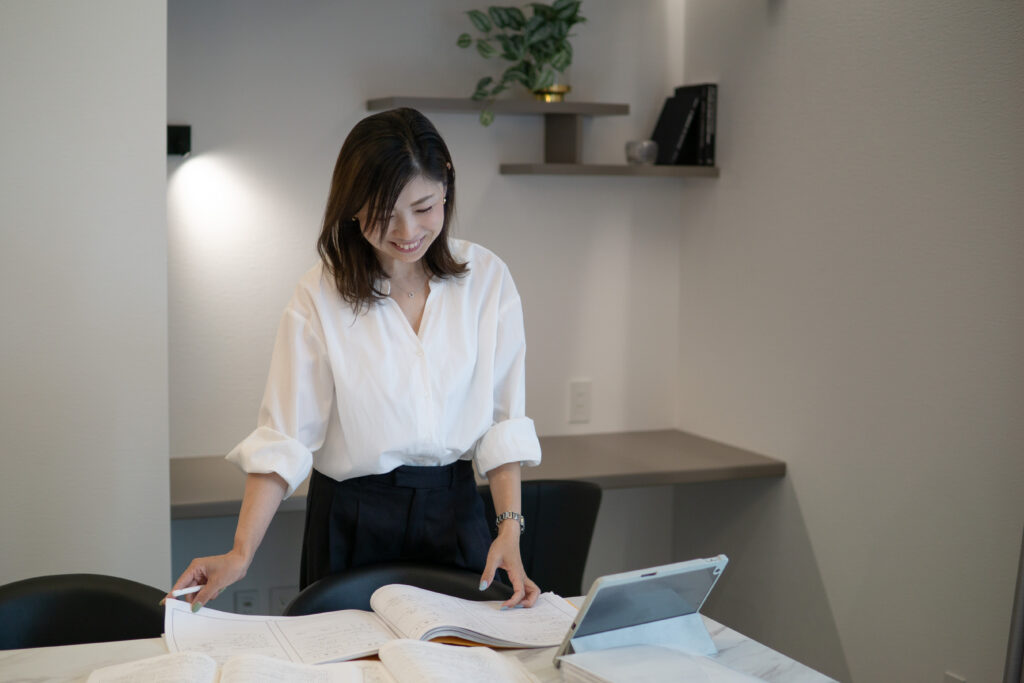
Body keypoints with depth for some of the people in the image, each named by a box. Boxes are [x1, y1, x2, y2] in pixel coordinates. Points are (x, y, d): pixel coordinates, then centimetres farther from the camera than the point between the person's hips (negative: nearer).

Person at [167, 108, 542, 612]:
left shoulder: (486, 279, -3)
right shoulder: (319, 297, -8)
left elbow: (502, 421, -2)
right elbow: (284, 438, -11)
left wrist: (509, 527, -12)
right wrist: (241, 553, -20)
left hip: (454, 513, 2)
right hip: (352, 525, -1)